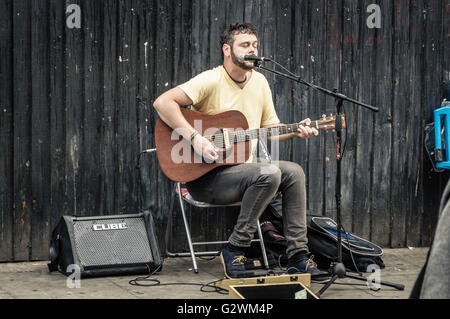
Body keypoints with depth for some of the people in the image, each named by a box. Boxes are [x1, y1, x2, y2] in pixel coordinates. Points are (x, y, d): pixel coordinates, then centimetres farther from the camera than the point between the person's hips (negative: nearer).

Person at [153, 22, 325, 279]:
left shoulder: (259, 81, 10)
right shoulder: (211, 80, -13)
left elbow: (271, 128, 17)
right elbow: (163, 102, -24)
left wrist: (296, 131, -3)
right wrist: (195, 138, -29)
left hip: (243, 168, 7)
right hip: (205, 178, -7)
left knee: (293, 172, -12)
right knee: (269, 174, -28)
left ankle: (298, 256, -8)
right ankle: (235, 251, -16)